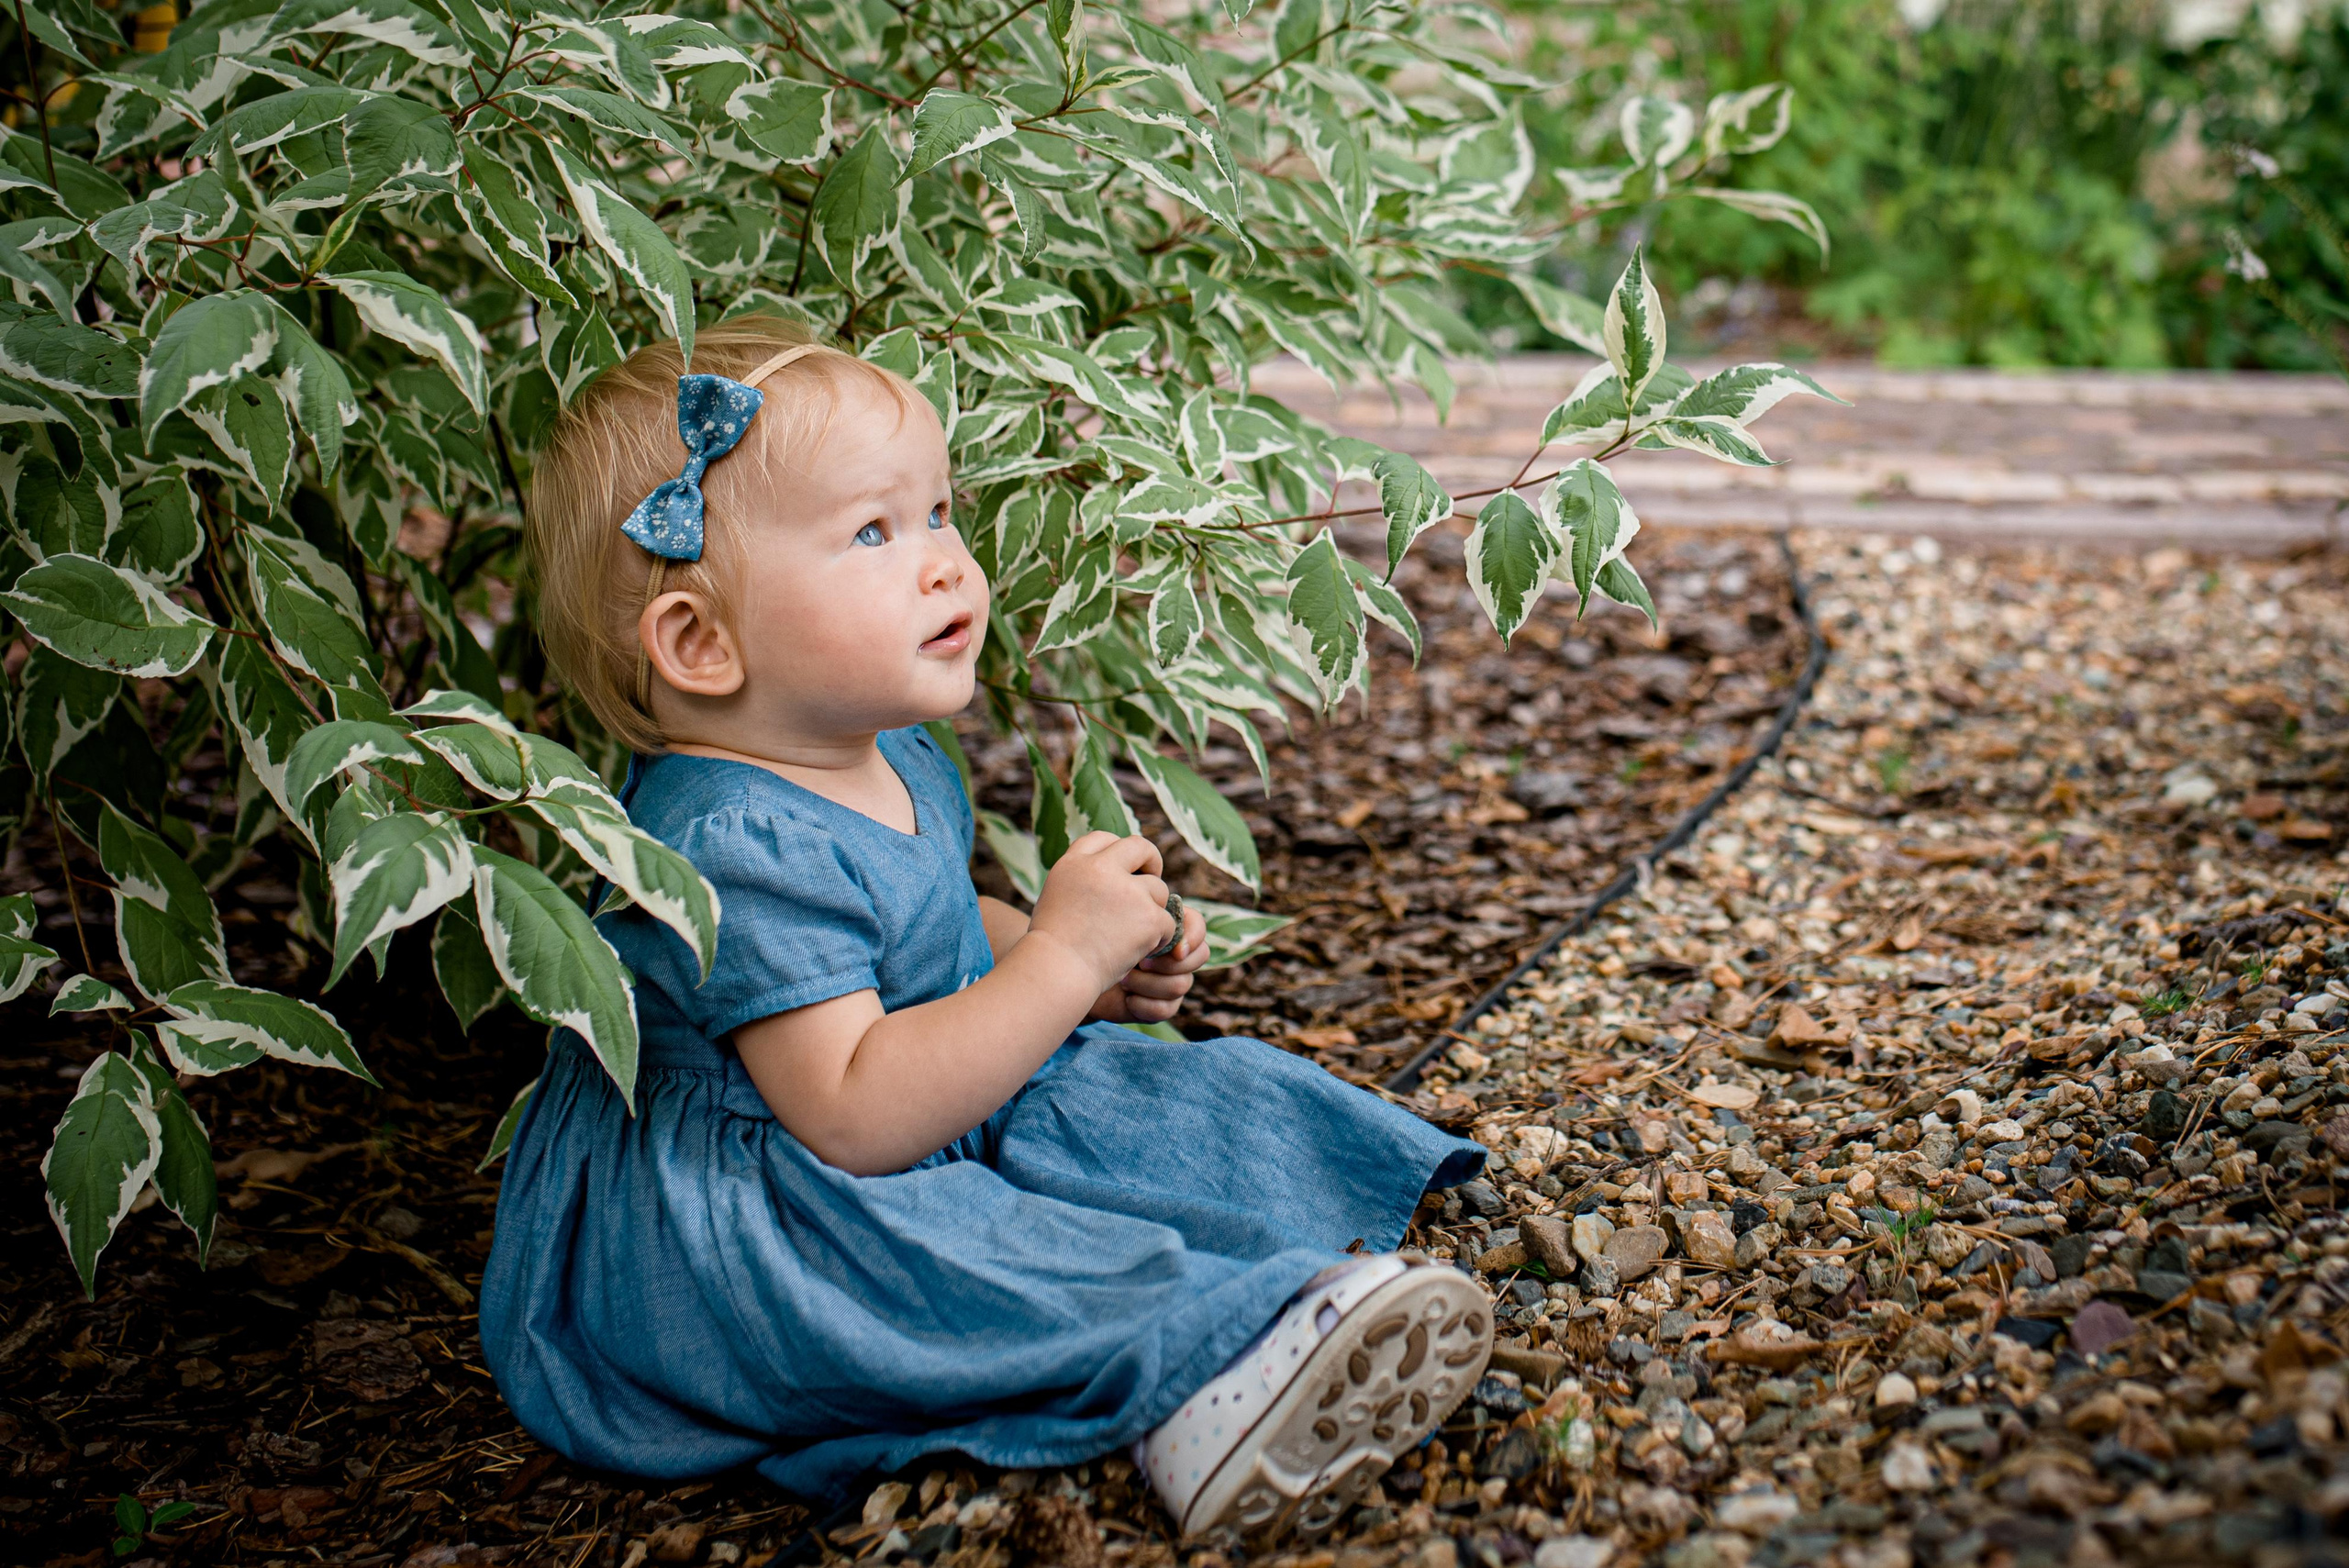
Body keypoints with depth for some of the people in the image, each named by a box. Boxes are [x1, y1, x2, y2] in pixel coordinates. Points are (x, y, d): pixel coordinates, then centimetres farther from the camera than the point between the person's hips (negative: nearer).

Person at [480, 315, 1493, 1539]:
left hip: (934, 1118, 10)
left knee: (1187, 1102, 0)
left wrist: (1100, 972, 4)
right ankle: (1196, 1358, -35)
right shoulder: (734, 846, -30)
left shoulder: (897, 767, 2)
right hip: (704, 1237, -10)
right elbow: (852, 1117, -35)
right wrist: (1061, 957, -31)